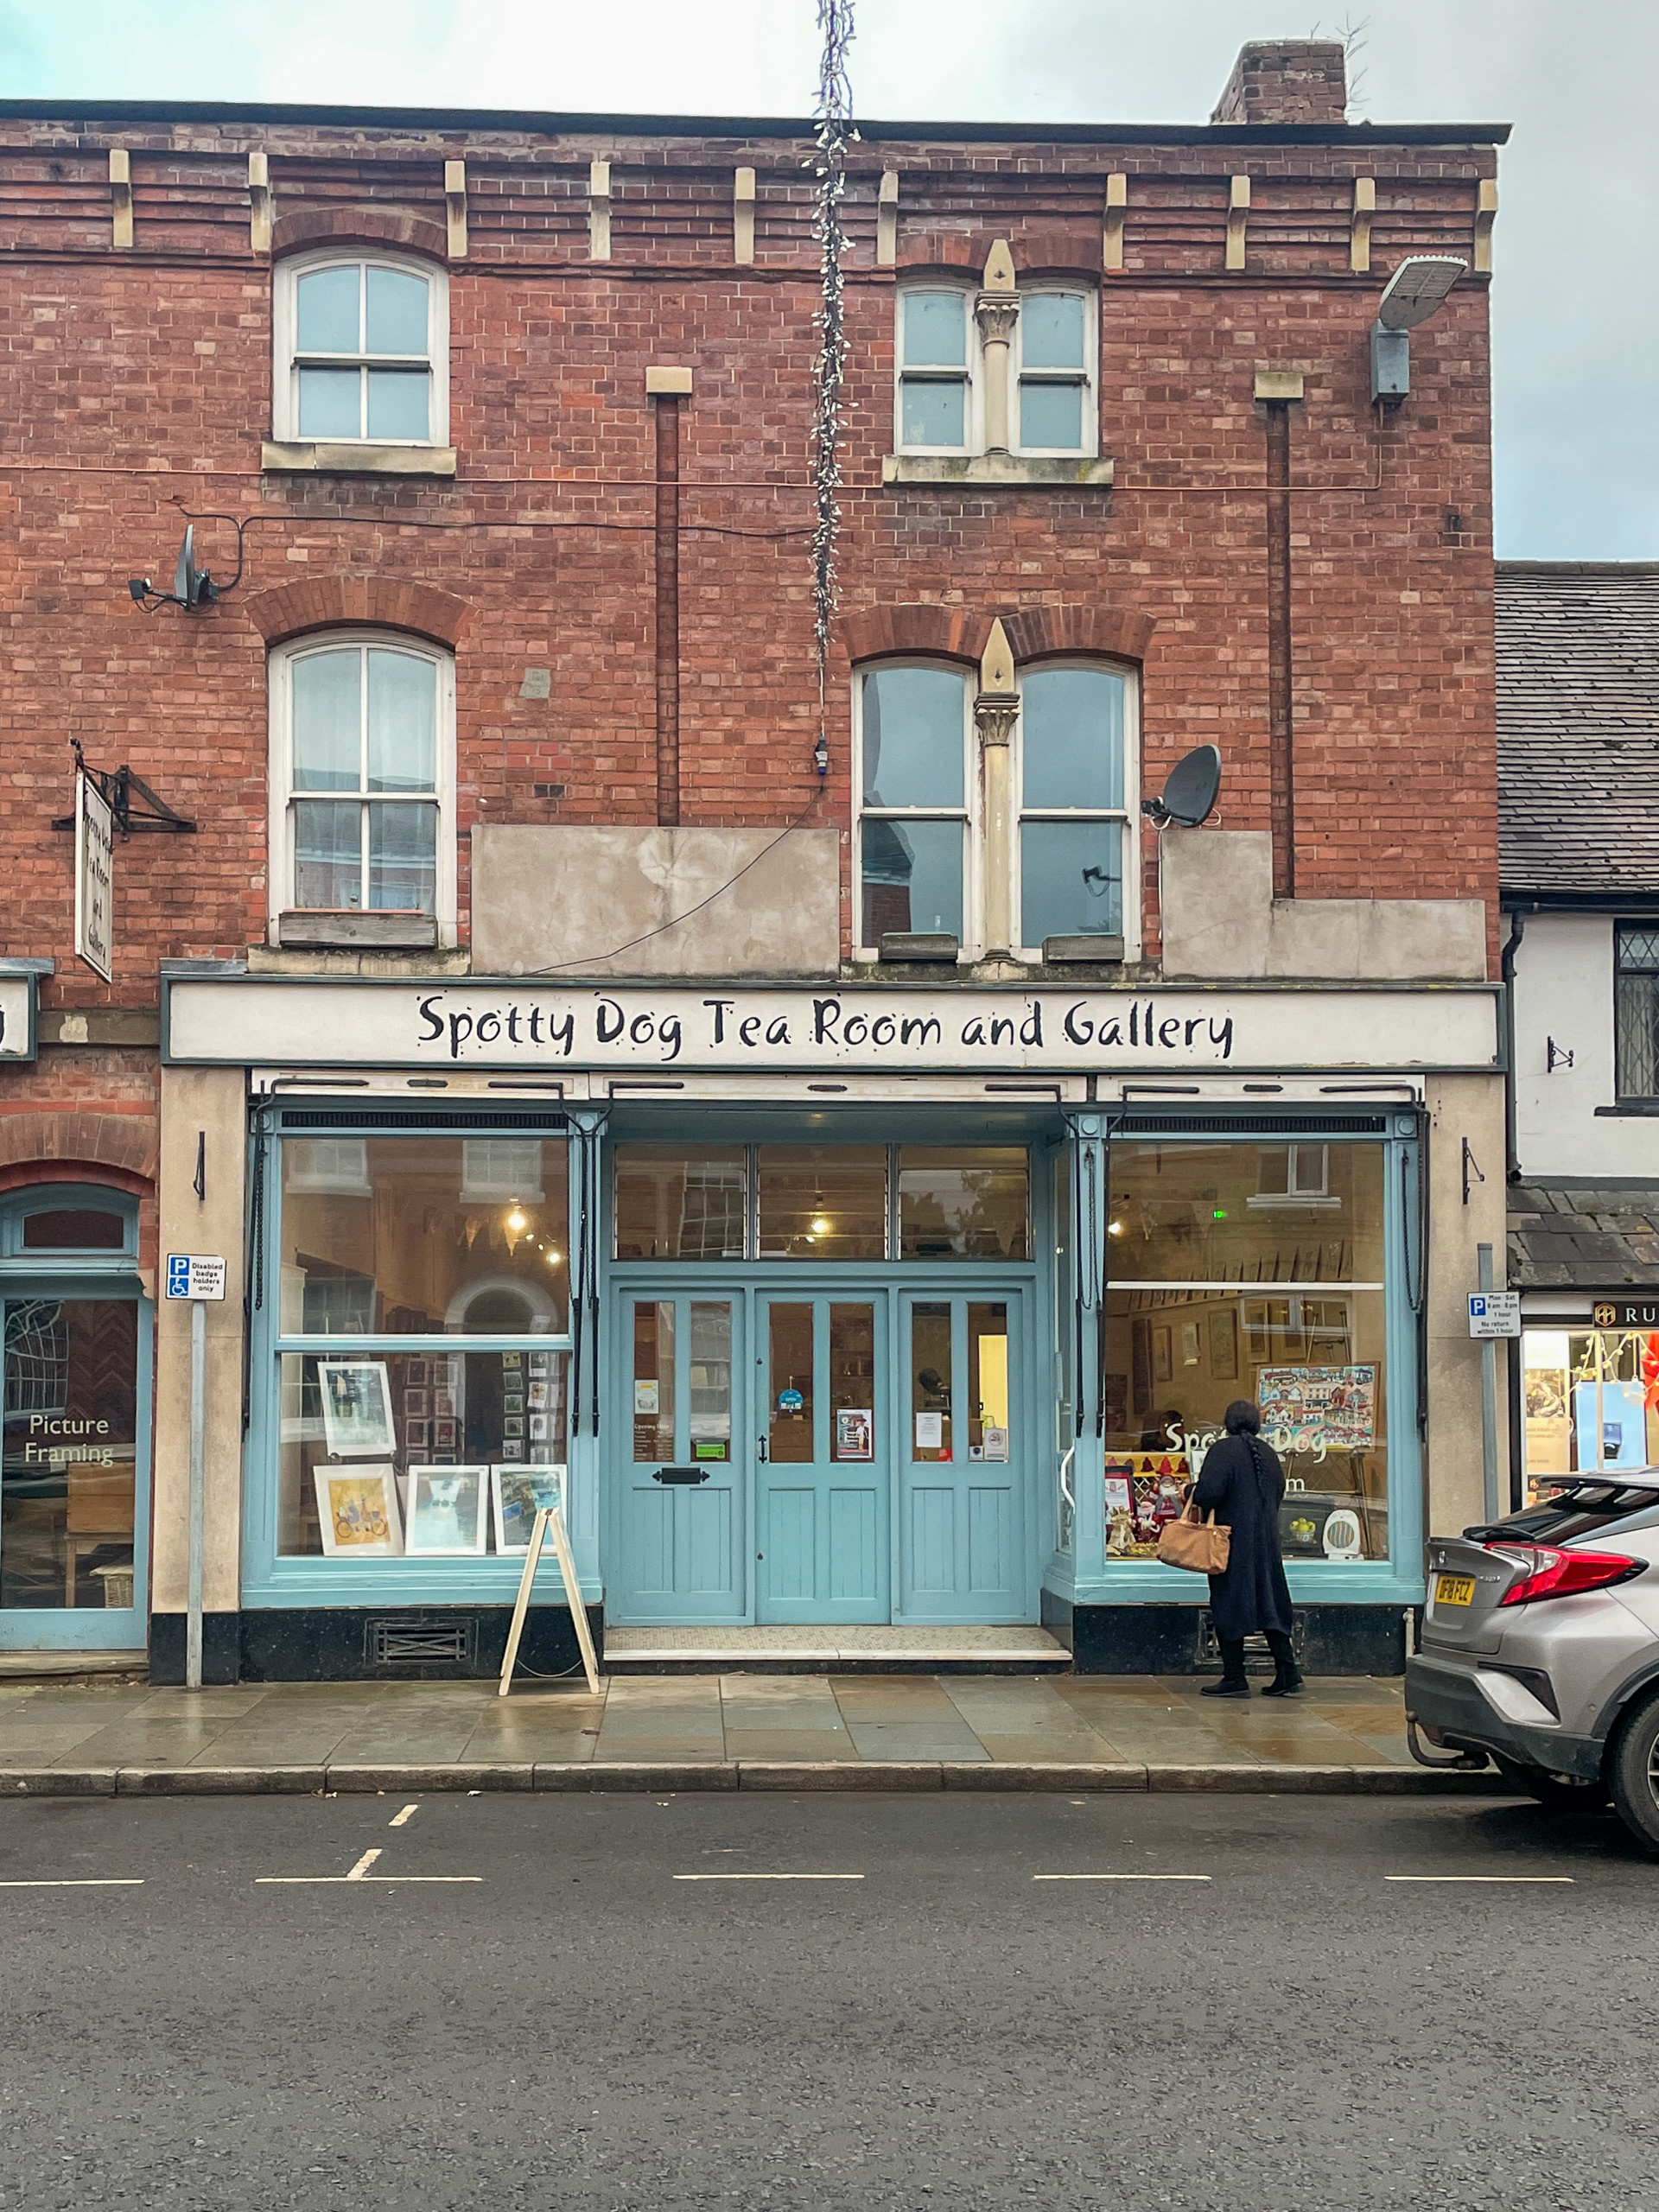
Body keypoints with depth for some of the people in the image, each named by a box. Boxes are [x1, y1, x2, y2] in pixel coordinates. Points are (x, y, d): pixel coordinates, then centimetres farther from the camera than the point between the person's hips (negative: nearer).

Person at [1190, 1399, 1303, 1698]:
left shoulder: (1223, 1449, -12)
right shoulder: (1268, 1452, 9)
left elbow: (1209, 1492, -21)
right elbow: (1279, 1493, 16)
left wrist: (1193, 1497, -1)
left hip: (1233, 1541, -6)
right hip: (1266, 1541, 6)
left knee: (1229, 1606, 0)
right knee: (1269, 1604, 11)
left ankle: (1234, 1678, 2)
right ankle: (1287, 1673, 9)